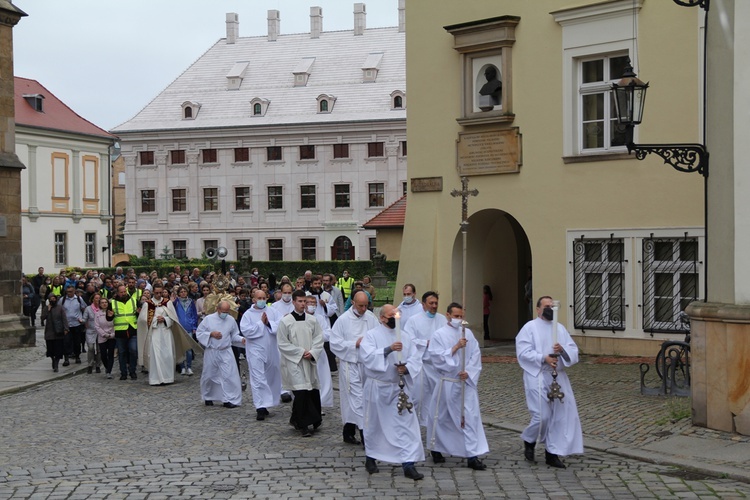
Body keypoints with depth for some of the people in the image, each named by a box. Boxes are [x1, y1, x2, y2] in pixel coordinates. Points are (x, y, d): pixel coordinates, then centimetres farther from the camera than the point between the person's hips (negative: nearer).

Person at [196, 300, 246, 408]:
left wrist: (241, 339, -12)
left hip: (225, 352, 0)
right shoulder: (208, 319, -5)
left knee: (229, 375, -7)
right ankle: (208, 397, 32)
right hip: (211, 352, 0)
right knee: (209, 376, 12)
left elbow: (234, 335, 7)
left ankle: (229, 399, -1)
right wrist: (211, 334, -15)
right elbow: (199, 333, -2)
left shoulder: (231, 320, -1)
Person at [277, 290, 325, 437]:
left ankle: (297, 419, 25)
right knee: (301, 392, -12)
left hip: (310, 361, 4)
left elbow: (319, 338, 6)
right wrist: (301, 352, -10)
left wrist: (312, 352, -10)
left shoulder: (312, 320, 4)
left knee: (313, 391, 6)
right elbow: (282, 344, -5)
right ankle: (303, 425, -2)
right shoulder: (285, 321, -5)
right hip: (294, 361, -4)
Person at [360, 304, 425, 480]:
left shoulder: (404, 337, 7)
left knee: (406, 423, -7)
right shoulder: (371, 335, -5)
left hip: (398, 387, 3)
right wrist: (389, 349, -30)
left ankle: (408, 464, -7)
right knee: (374, 424, 12)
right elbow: (368, 357, -20)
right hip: (377, 387, -3)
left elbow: (416, 358, 1)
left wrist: (407, 368, -19)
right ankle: (370, 458, 32)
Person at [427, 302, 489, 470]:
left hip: (467, 382, 2)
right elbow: (437, 357, -12)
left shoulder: (468, 333, 6)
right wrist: (455, 347, -19)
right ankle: (435, 449, 31)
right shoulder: (439, 335, -3)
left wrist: (468, 372, -11)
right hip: (447, 383, -2)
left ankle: (473, 456, -2)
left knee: (471, 417, -4)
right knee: (442, 418, 10)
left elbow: (476, 355, 3)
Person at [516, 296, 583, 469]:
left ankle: (552, 453, 12)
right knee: (542, 416, -9)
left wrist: (563, 349, -15)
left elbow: (574, 351, 7)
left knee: (560, 415, 2)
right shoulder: (529, 327, -1)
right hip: (537, 377, -5)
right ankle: (529, 441, 20)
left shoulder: (560, 328, 14)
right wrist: (544, 358, -21)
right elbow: (523, 352, -10)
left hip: (558, 377, 5)